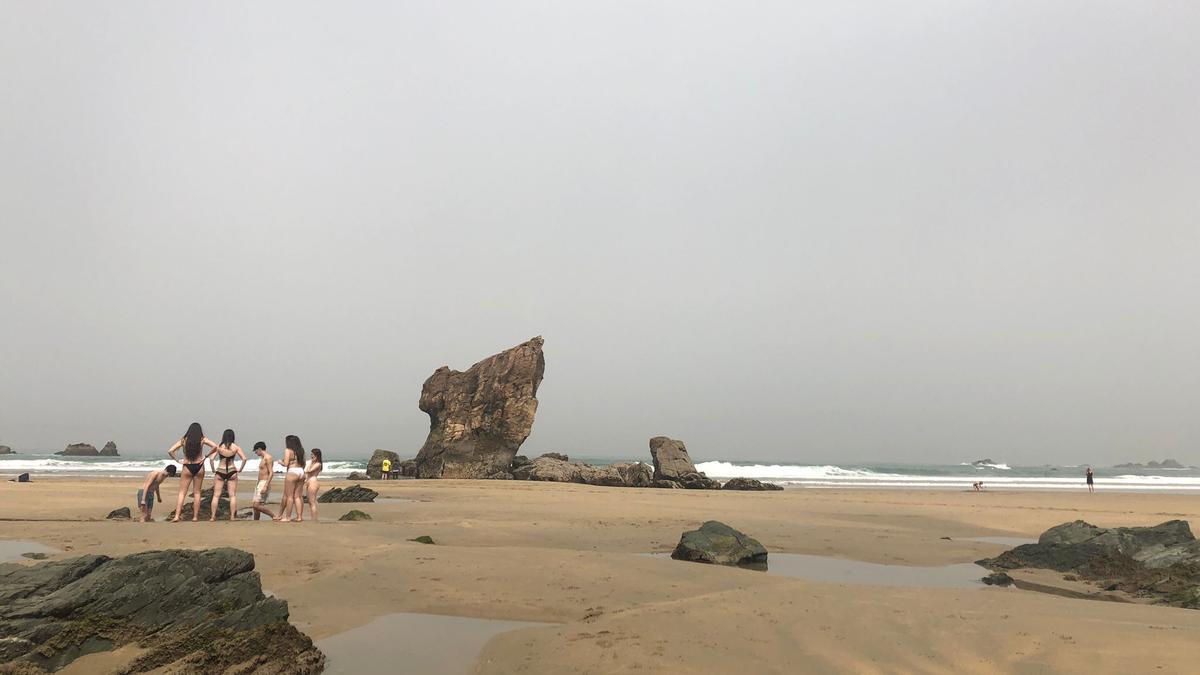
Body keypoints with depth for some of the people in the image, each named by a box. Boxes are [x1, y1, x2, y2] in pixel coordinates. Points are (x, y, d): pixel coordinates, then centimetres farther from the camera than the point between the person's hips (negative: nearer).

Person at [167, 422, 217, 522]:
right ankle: (195, 517, 9)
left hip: (187, 467, 0)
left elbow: (170, 451, -4)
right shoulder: (202, 440, 0)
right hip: (199, 467, 0)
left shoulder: (183, 440, 2)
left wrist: (178, 461, 2)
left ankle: (177, 516, -6)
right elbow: (215, 446, -10)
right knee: (197, 492, 8)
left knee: (182, 493, 5)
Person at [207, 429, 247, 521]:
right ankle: (232, 516, 4)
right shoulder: (236, 447, -2)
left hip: (220, 472, 0)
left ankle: (213, 517, 7)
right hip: (231, 472, 0)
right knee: (232, 495, 6)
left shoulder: (218, 447, -2)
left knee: (216, 495, 8)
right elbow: (244, 459, -9)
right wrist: (240, 469, 3)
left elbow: (211, 459, -11)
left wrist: (213, 469, 2)